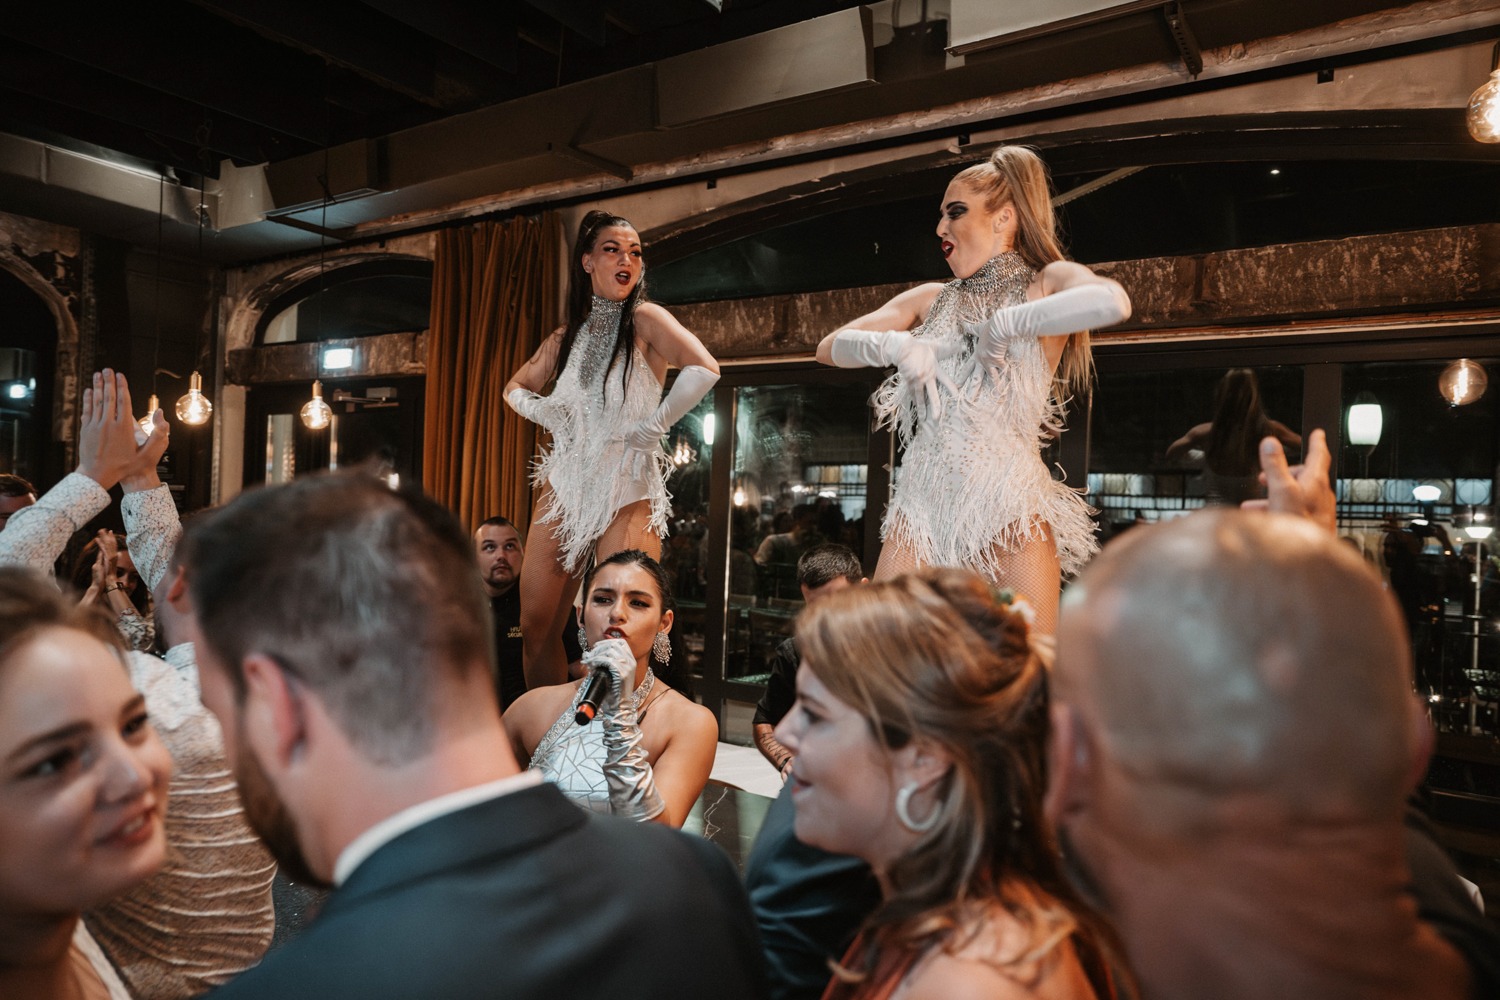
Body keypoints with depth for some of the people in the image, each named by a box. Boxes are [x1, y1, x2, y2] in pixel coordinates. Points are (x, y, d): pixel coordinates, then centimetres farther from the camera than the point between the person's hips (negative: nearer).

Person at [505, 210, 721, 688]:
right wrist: (545, 413, 8)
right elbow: (515, 387, 28)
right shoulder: (567, 336, 11)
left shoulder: (644, 318, -5)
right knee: (535, 626, 6)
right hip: (565, 482, 5)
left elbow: (704, 369, -22)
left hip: (627, 490, -5)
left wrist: (654, 426, -16)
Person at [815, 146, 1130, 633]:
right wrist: (897, 345, -6)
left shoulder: (1048, 281, 6)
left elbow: (1112, 302, -18)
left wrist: (1004, 324, -13)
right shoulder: (930, 299, 19)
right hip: (923, 497, 4)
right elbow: (830, 347, 11)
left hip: (1006, 498, -3)